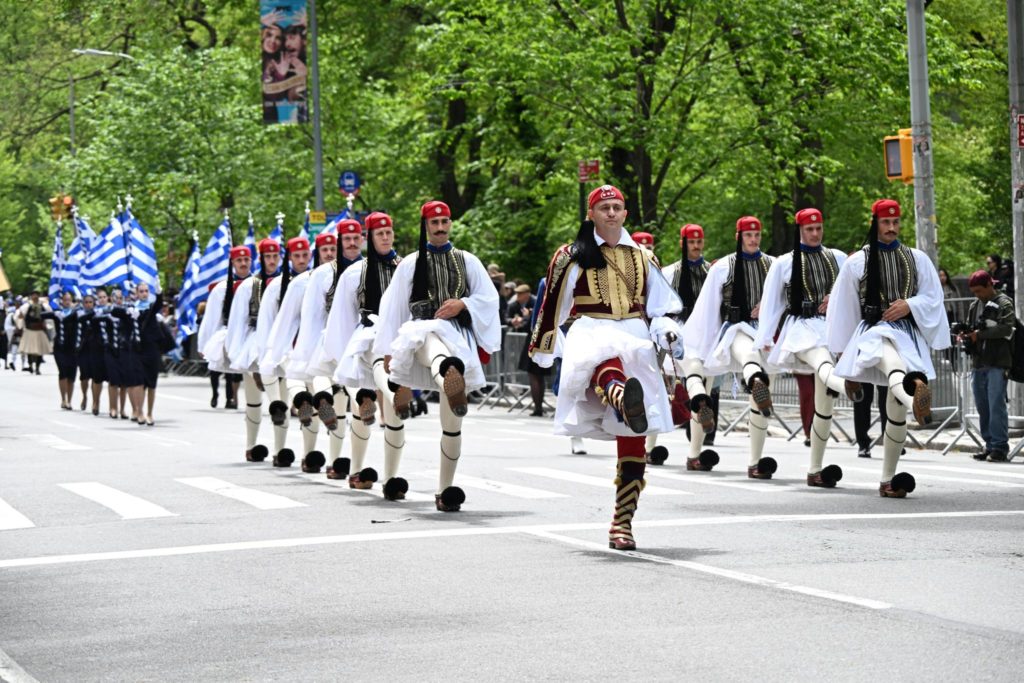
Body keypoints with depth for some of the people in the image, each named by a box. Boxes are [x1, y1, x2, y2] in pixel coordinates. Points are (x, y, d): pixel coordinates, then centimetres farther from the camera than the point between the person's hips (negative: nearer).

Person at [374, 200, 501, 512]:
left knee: (452, 419, 0)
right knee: (430, 334, -43)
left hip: (459, 338, 2)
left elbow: (490, 297, 10)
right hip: (419, 332, -2)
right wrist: (388, 350, 4)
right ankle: (451, 382, -74)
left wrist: (462, 304, -9)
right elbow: (392, 307, 10)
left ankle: (445, 489, 8)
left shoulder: (468, 261, 15)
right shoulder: (410, 264, 12)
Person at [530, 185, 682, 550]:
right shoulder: (571, 257, 8)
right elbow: (552, 306, 12)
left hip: (635, 344, 3)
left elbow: (660, 306, 22)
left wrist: (668, 332, 2)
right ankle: (623, 398, -78)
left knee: (633, 441, -2)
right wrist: (542, 351, 14)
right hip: (591, 337, -3)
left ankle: (622, 523, 3)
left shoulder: (643, 258, 19)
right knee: (606, 364, -43)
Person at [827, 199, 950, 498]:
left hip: (909, 333, 3)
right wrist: (843, 349, 11)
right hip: (873, 329, -3)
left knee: (897, 409, 1)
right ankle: (914, 399, -73)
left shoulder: (917, 259, 12)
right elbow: (843, 306, 11)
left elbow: (933, 297, 12)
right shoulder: (857, 262, 7)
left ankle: (888, 479, 10)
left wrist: (909, 304, -9)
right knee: (886, 351, -42)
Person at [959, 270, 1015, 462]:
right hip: (979, 363, 7)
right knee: (982, 406, 8)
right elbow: (970, 326, 28)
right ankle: (989, 445, 15)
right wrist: (964, 334, 5)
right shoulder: (975, 305, 19)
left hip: (997, 362, -7)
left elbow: (1006, 328, -17)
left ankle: (999, 447, -7)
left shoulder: (1004, 304, -3)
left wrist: (979, 334, -17)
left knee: (996, 405, -10)